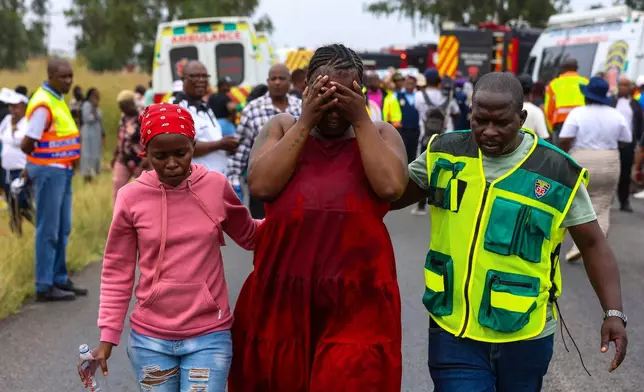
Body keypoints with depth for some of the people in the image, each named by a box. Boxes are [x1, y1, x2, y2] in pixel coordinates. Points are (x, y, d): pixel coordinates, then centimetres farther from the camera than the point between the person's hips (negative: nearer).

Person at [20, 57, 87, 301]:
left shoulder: (58, 99, 11)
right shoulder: (43, 104, -18)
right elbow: (26, 145, -20)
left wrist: (69, 156, 4)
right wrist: (48, 156, -4)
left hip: (62, 170, 9)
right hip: (48, 171, -9)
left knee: (62, 229, 15)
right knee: (48, 231, -4)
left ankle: (59, 279, 24)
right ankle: (44, 286, 2)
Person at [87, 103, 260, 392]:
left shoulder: (216, 186, -3)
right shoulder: (131, 197, -5)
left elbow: (249, 236, 13)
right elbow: (117, 273, 3)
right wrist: (107, 336, 1)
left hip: (209, 336, 0)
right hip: (150, 339, 1)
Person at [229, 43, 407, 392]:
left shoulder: (379, 133, 7)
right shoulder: (283, 127, 8)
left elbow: (391, 186, -12)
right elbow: (260, 185, -9)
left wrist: (360, 119, -9)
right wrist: (305, 122, -9)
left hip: (357, 297, -1)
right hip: (281, 292, 2)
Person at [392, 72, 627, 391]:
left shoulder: (558, 172, -8)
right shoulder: (444, 154, -1)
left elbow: (592, 244, 0)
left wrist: (613, 312, -12)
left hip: (525, 336, 0)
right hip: (453, 332, 1)